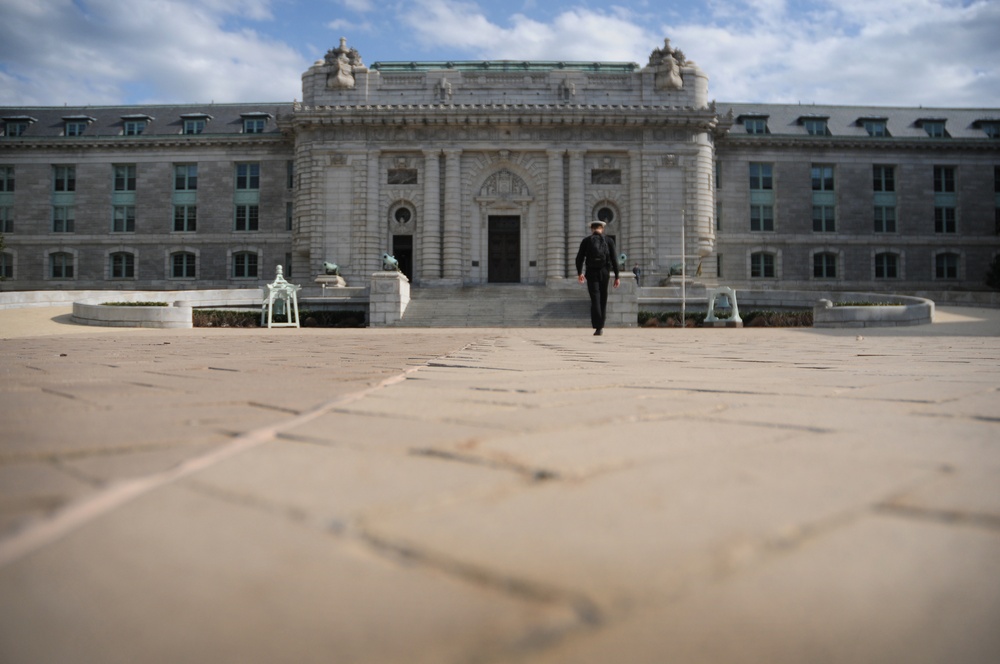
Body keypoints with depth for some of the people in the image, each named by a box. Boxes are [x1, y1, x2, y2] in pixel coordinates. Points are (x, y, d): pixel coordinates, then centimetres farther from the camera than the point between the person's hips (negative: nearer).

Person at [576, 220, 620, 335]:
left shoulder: (586, 240, 2)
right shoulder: (609, 241, 3)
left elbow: (579, 258, 1)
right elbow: (614, 260, -2)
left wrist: (579, 273, 16)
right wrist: (616, 277, 1)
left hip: (591, 273, -1)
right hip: (604, 273, 1)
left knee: (595, 300, -4)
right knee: (603, 300, 15)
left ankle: (598, 328, -17)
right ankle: (601, 325, 20)